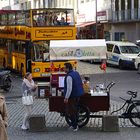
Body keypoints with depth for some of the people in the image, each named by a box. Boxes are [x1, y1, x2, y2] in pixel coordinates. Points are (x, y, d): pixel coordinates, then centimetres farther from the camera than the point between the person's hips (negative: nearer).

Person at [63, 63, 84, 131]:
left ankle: (74, 126, 4)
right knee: (74, 110, 19)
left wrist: (66, 98, -22)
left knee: (70, 111, 0)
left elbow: (69, 88, -26)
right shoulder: (76, 73, 8)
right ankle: (75, 124, 28)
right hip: (78, 94, 9)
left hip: (72, 96, -9)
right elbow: (80, 84, 19)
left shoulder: (69, 76, -22)